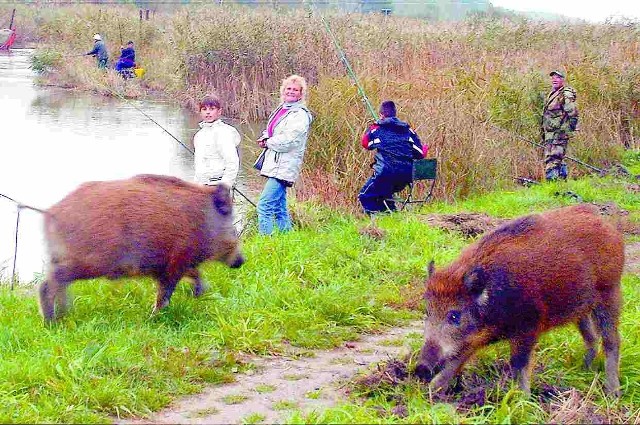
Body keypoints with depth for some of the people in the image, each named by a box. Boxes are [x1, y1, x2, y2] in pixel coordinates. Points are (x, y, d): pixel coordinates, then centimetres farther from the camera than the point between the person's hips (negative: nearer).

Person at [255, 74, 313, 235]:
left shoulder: (301, 115, -11)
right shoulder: (281, 109, 16)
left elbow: (288, 140, -20)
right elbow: (270, 130, 28)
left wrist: (268, 143, -6)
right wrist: (265, 138, 5)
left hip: (283, 167, -9)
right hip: (275, 166, 9)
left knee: (265, 205, -16)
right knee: (280, 208, 14)